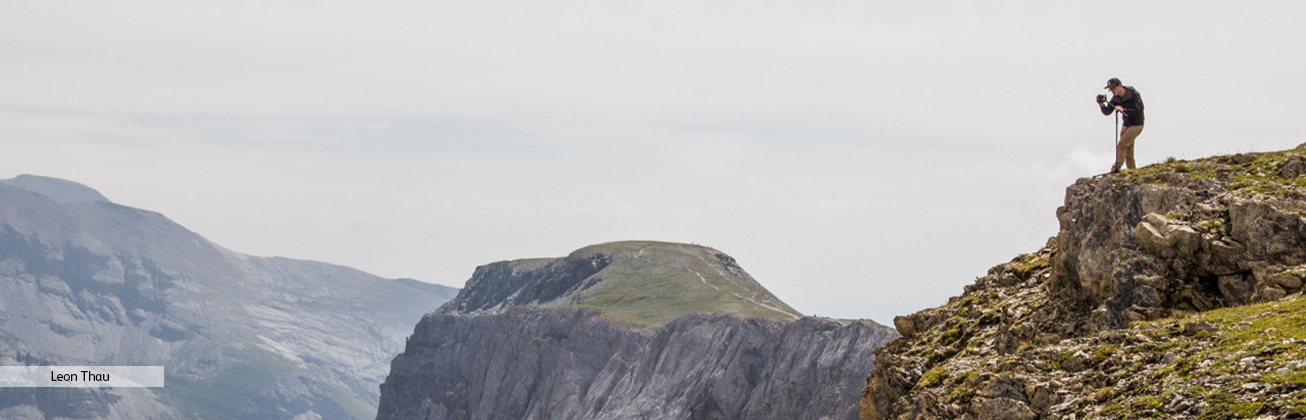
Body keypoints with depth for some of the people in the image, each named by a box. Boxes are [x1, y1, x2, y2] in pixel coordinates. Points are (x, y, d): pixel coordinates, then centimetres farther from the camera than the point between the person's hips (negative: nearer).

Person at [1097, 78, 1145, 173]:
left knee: (1121, 144, -20)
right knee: (1128, 152, 5)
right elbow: (1107, 112, 1)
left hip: (1137, 125, -7)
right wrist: (1102, 105, -20)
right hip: (1126, 125, 7)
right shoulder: (1116, 98, 1)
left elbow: (1137, 110, -24)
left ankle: (1116, 167, -22)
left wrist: (1123, 110, -37)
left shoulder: (1134, 95, -16)